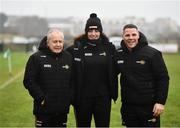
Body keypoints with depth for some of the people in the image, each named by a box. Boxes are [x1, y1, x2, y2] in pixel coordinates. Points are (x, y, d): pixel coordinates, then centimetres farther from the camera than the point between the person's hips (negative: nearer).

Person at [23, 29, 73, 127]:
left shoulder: (68, 57, 8)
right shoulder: (36, 58, -5)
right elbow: (28, 81, -8)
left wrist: (69, 99, 2)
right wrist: (41, 98, -11)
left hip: (62, 109, 4)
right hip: (44, 109, -4)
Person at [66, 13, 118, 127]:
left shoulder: (109, 48, 2)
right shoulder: (77, 48, -5)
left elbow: (113, 72, 8)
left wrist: (114, 93, 6)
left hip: (103, 97, 1)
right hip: (82, 98, -1)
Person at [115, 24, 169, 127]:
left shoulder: (152, 53, -8)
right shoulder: (119, 54, 5)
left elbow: (163, 78, -8)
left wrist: (161, 102, -13)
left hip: (149, 106, -4)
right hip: (128, 106, 4)